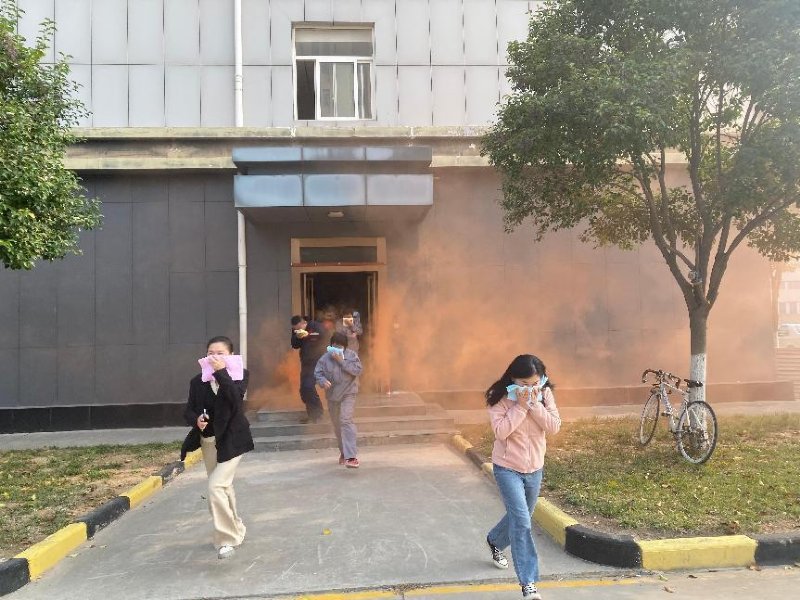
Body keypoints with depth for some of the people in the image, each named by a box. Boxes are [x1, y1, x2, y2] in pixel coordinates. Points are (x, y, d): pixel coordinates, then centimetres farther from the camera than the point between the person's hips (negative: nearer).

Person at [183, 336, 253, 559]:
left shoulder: (240, 374, -8)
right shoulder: (198, 381, 1)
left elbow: (236, 397, -26)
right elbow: (188, 411, 2)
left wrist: (221, 372, -27)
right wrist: (196, 419, -19)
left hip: (231, 440, -5)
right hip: (208, 441, 5)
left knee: (216, 486, -17)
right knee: (223, 488, 18)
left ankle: (226, 538, -6)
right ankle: (236, 530, 38)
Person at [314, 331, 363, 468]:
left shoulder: (351, 355, -5)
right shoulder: (325, 358, -1)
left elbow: (357, 370, -16)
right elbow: (317, 373, -1)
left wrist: (341, 361, -22)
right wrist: (323, 381, -23)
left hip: (348, 394, -4)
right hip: (332, 395, 4)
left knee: (346, 421, -20)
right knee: (337, 424, 16)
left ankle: (351, 456, -24)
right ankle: (343, 451, 37)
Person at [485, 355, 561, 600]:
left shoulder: (545, 394, -5)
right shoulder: (500, 398, -16)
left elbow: (554, 427, -12)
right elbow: (500, 431, -25)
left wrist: (534, 404, -23)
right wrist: (520, 406, -27)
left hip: (535, 468, 5)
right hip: (507, 468, -5)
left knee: (520, 517, 21)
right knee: (522, 521, -13)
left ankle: (495, 542, 52)